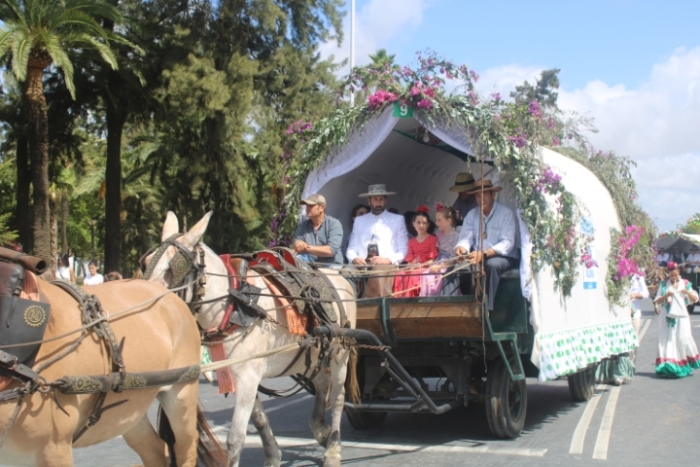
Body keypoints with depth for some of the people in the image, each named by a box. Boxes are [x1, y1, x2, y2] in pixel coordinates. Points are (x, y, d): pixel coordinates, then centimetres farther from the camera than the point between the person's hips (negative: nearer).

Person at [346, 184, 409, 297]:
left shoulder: (397, 220, 12)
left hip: (387, 269, -2)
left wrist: (389, 260, -12)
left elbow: (403, 250, 6)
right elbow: (351, 248, 15)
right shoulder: (359, 221, 19)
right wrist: (354, 258, -8)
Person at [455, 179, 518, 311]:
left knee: (492, 264, -36)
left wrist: (484, 254, -34)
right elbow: (466, 237, -4)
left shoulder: (505, 212, -9)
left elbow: (507, 242, -19)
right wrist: (461, 247, -31)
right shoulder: (472, 214, 7)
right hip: (478, 257, 4)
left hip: (504, 258, -4)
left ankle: (487, 307, -30)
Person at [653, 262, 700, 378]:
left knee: (683, 339, -6)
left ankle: (683, 366, 11)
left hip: (681, 316, 0)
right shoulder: (663, 285, 8)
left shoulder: (685, 284, 8)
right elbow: (657, 301, 4)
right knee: (667, 340, -6)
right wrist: (666, 295, -15)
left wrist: (688, 292, -13)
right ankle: (668, 367, -5)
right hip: (667, 317, 0)